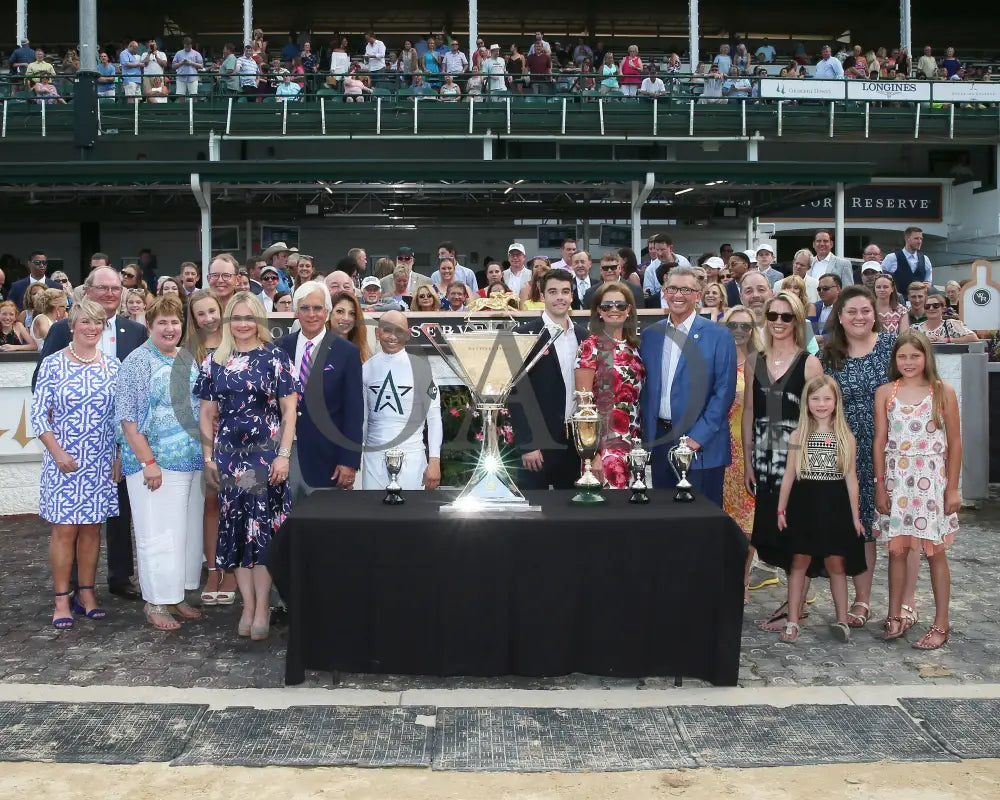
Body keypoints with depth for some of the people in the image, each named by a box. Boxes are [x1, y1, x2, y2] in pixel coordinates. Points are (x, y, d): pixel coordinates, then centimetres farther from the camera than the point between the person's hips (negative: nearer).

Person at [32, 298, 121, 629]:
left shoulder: (112, 366, 5)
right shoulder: (53, 364, -4)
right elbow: (38, 414, -4)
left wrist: (120, 456, 3)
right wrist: (57, 453, -13)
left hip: (101, 462, 3)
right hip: (64, 461, -3)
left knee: (92, 527, 9)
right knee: (64, 529, -1)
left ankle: (87, 594, 20)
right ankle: (62, 600, 10)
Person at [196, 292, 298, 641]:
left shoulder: (275, 357, -2)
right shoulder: (214, 361, 8)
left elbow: (289, 409, -4)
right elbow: (207, 413, 11)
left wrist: (283, 455, -11)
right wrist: (208, 458, 5)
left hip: (266, 455, -3)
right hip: (229, 457, 3)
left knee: (264, 528, -3)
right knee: (235, 529, 5)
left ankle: (262, 608, 6)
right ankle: (248, 606, 14)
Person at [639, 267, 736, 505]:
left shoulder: (719, 336, -4)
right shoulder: (650, 335, 8)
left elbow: (724, 392, -9)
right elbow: (645, 389, 11)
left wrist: (698, 437, -15)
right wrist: (647, 436, 3)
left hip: (703, 444, -4)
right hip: (659, 441, 4)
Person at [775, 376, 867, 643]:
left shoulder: (846, 437, 1)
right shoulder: (798, 435, 1)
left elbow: (850, 477, 3)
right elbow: (789, 475, 5)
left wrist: (854, 516, 3)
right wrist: (781, 510, 4)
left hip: (834, 506, 0)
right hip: (804, 504, 0)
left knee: (836, 563, 6)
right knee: (800, 561, 5)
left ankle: (842, 620, 17)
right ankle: (792, 621, 10)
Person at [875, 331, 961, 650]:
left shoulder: (943, 392, -1)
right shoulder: (885, 393, 4)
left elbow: (954, 442, 1)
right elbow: (880, 440, 5)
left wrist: (952, 488, -2)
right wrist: (880, 485, 1)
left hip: (932, 480, -2)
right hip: (896, 480, 2)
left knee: (935, 551, 3)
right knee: (896, 549, 7)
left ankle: (941, 624, 12)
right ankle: (895, 617, 19)